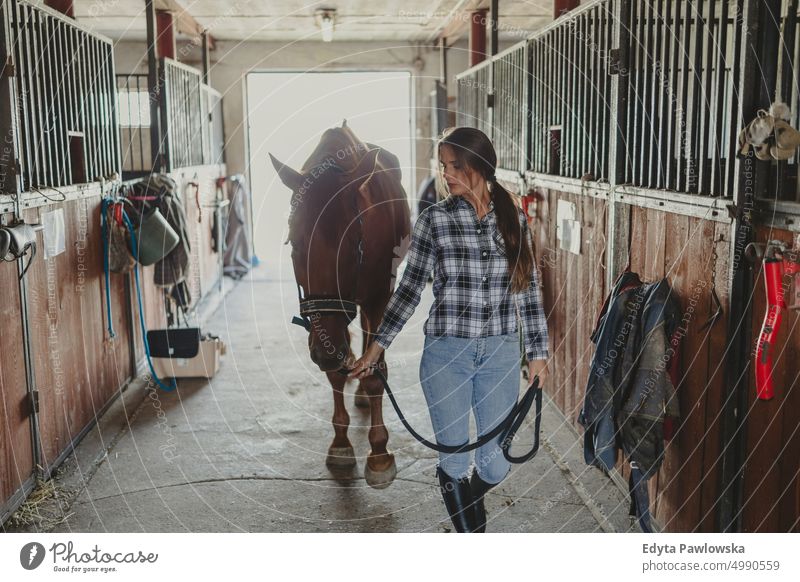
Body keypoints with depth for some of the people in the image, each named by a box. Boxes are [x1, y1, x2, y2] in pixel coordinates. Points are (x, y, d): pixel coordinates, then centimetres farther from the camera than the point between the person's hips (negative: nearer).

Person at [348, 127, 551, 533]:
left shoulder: (513, 219, 2)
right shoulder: (434, 219, -4)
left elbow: (528, 290, 7)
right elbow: (409, 288, 0)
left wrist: (539, 352, 7)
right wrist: (377, 346, -4)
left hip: (501, 353, 2)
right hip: (446, 354, -2)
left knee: (496, 464, 9)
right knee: (454, 460, 5)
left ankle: (466, 502, 44)